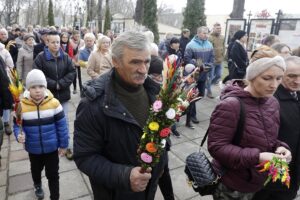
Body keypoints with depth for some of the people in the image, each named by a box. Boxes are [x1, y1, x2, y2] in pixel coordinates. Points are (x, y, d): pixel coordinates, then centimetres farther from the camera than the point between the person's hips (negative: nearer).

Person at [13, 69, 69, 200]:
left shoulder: (54, 103, -18)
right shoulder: (22, 106, -14)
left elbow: (61, 125, -10)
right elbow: (17, 125, -3)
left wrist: (63, 145, -5)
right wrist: (19, 135, -26)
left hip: (52, 147, -2)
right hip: (33, 149, 3)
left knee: (53, 174, 11)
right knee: (36, 170, 30)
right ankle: (37, 185, 62)